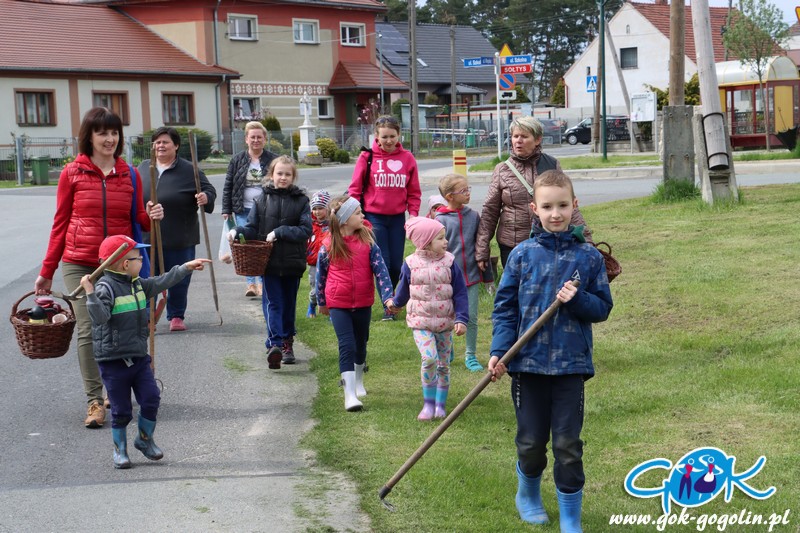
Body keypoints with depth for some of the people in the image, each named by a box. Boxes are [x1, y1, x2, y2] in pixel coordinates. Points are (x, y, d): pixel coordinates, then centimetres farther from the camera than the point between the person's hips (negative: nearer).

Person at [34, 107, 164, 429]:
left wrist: (151, 217, -10)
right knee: (88, 331, -8)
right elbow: (60, 224, 6)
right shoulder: (72, 173, 1)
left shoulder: (129, 175, 6)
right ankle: (94, 401, -2)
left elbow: (138, 220, 14)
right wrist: (47, 272, 7)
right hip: (79, 264, -2)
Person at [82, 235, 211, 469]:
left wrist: (186, 267, 19)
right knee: (121, 409, 3)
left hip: (139, 357, 7)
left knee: (151, 399, 3)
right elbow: (100, 316, -28)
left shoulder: (138, 285, 9)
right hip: (113, 361, -7)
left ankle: (145, 438, 25)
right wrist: (90, 293, -39)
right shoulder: (105, 288, -17)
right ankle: (120, 449, 21)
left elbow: (162, 282, 18)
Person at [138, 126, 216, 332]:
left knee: (179, 280, 6)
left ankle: (176, 316, 21)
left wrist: (206, 198, -23)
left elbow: (209, 190, 1)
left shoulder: (189, 170, -3)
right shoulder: (143, 168, 9)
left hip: (179, 239, -2)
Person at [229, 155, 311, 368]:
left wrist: (280, 232, -17)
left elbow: (306, 230, -8)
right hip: (269, 262, 0)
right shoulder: (262, 199, 4)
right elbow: (253, 229, 3)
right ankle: (275, 344, -8)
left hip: (292, 263, 0)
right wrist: (238, 231, -16)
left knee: (289, 303, 8)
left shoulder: (301, 200, 1)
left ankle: (287, 343, 12)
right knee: (273, 303, -3)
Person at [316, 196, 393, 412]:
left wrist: (387, 296, -20)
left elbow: (380, 270, -8)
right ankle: (350, 394, -13)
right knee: (347, 346, -13)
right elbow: (321, 275, 6)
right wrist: (322, 302, 15)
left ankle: (358, 380, 44)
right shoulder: (328, 246, -8)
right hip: (338, 304, -3)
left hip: (363, 303, 3)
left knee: (360, 345, 19)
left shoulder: (368, 243, -5)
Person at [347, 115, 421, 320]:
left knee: (396, 265, 6)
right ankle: (388, 305, 5)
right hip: (374, 217, -2)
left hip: (397, 218, 2)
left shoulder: (407, 158, 3)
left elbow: (414, 192, 8)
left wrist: (413, 215, -2)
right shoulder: (367, 157, -3)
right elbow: (355, 188, 0)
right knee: (382, 263, -5)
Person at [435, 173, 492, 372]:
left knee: (471, 318, 5)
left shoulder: (473, 216, 1)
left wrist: (487, 275, 10)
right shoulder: (440, 220, -9)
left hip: (471, 275, 2)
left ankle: (470, 356, 19)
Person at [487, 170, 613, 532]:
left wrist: (577, 299, -16)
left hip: (571, 365, 0)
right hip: (528, 363, 0)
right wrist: (499, 350, -8)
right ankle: (528, 495, 38)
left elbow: (603, 308, 4)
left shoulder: (589, 257, 0)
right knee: (531, 441, 10)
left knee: (568, 445, 2)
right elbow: (505, 306, 2)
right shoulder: (522, 254, -1)